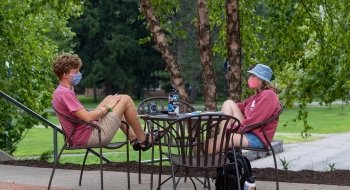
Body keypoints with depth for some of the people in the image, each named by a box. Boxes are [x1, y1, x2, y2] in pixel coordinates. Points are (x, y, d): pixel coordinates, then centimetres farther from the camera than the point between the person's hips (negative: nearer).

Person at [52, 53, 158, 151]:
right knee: (126, 100, -1)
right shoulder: (65, 93, -20)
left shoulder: (58, 92, 11)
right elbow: (88, 117, -24)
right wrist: (107, 107, -10)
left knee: (110, 98, 24)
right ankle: (143, 140, 14)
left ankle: (133, 138, 23)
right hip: (91, 137, -10)